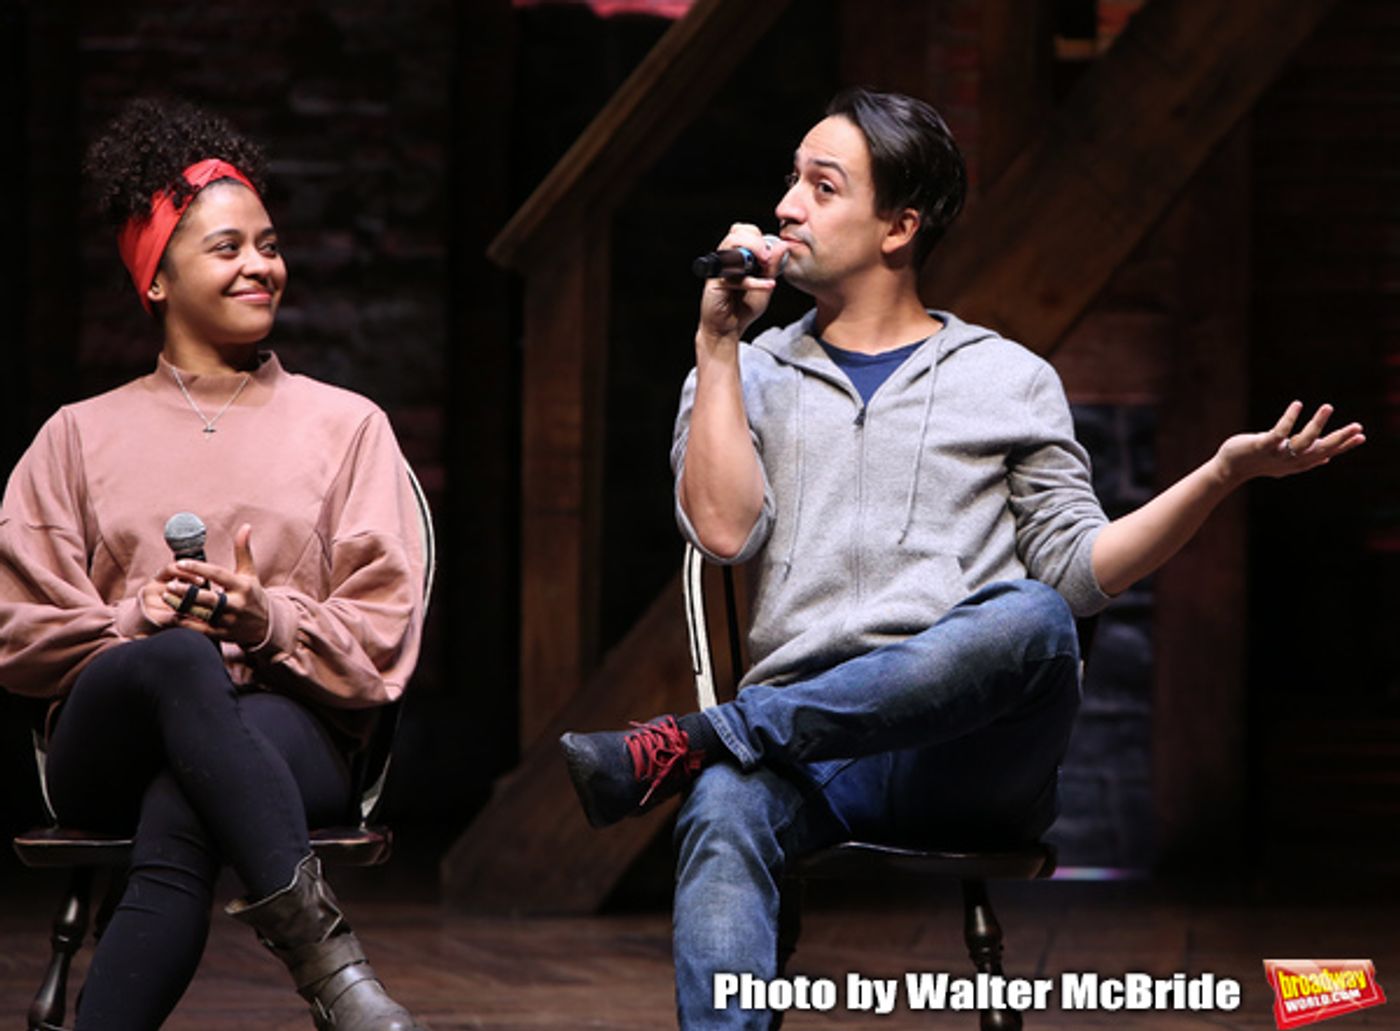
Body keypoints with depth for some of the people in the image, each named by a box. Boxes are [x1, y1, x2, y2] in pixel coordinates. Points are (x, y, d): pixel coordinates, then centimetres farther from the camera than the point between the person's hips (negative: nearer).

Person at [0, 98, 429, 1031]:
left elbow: (383, 636, 9)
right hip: (110, 737, 0)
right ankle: (321, 947, -51)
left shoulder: (345, 426, 18)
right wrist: (136, 622, -9)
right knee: (181, 662, -40)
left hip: (287, 734, 0)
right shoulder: (82, 436, 20)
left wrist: (271, 622, -12)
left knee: (179, 821, -40)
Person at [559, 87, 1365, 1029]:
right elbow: (724, 529, 4)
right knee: (723, 817, -37)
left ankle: (685, 744, -35)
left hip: (970, 749, 0)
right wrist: (718, 342, 7)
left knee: (1029, 622, -37)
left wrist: (1224, 474, -2)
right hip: (808, 738, 0)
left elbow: (1079, 567, 12)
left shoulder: (1010, 378, 20)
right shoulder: (751, 376, 23)